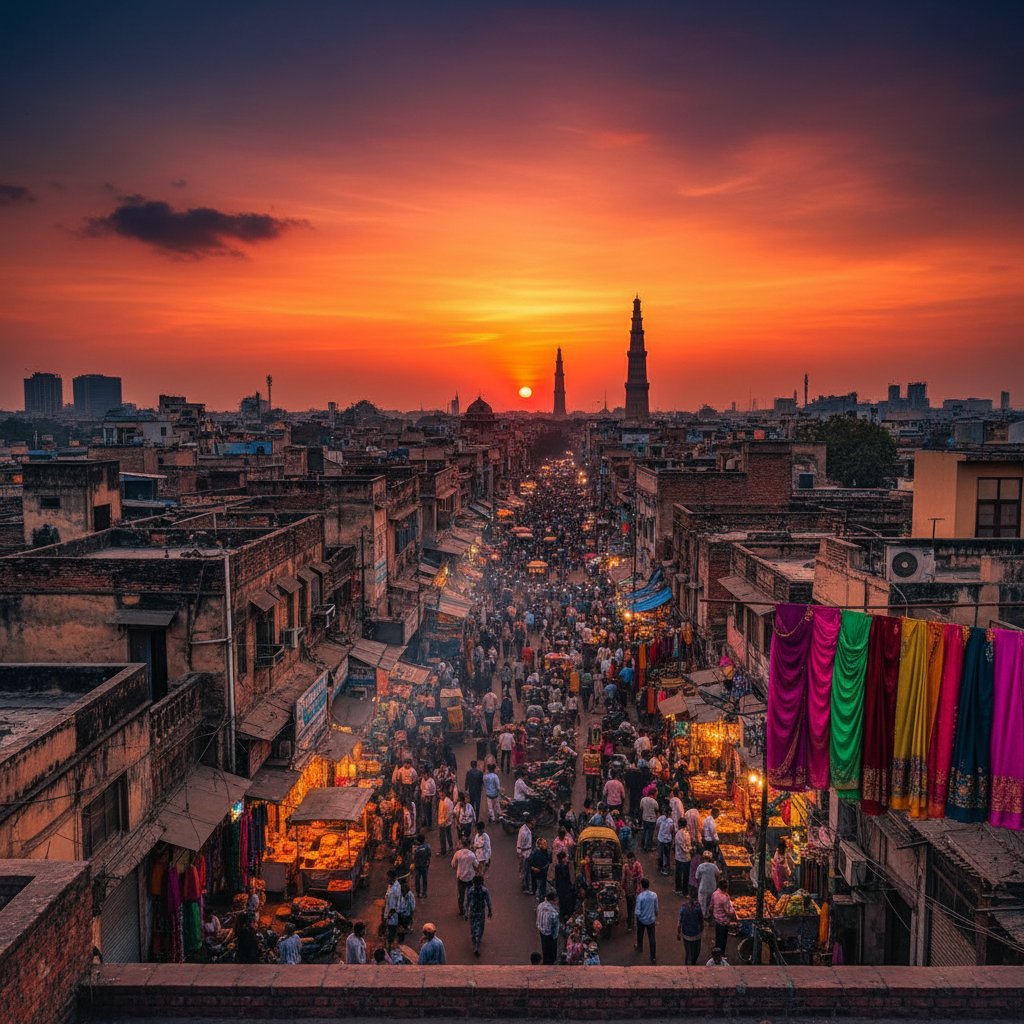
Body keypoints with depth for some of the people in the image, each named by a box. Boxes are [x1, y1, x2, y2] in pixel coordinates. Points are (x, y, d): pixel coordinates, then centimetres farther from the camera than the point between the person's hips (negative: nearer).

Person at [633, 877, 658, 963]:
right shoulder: (654, 895, -13)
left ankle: (640, 948, 49)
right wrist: (656, 918, 16)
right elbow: (656, 908, 0)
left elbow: (637, 912, -22)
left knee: (640, 934, 25)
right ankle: (653, 957, 9)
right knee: (652, 938, 8)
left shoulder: (640, 897, -25)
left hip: (641, 920, -2)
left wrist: (635, 912, 1)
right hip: (651, 920, 2)